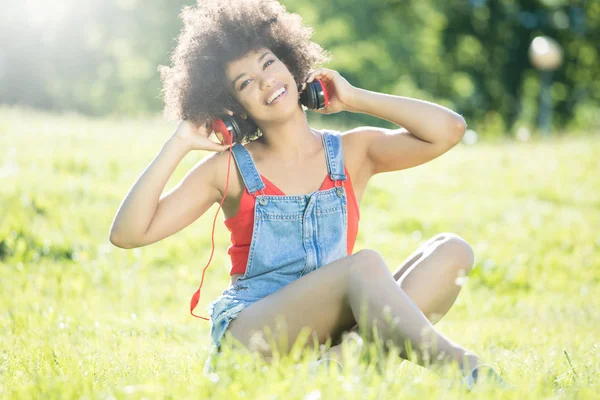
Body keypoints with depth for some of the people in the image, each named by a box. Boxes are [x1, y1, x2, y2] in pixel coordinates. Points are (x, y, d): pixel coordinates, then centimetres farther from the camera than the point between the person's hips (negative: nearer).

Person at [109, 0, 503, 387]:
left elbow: (450, 129, -1)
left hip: (332, 331, 4)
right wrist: (179, 143, -1)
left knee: (451, 250, -19)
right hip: (248, 333, -4)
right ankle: (464, 370, -45)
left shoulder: (352, 152, 12)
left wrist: (355, 98, 5)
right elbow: (127, 233, 0)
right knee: (365, 264, -31)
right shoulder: (230, 168, 7)